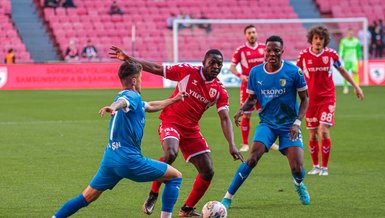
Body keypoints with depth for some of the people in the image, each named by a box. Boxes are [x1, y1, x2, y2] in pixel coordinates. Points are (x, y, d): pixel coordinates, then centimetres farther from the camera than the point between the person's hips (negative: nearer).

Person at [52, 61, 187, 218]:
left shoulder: (125, 96, 22)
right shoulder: (133, 96, -7)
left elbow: (151, 106, 41)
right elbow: (122, 102, -33)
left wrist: (173, 100, 52)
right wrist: (114, 106, -56)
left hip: (110, 158, 9)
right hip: (129, 159, -9)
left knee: (86, 198, 12)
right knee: (175, 177, 4)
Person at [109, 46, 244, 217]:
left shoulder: (220, 91, -1)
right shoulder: (188, 72, -9)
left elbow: (225, 119, -7)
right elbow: (156, 69, -5)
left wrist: (231, 145, -21)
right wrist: (127, 59, -8)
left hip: (191, 129, 5)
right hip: (171, 122, -5)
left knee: (208, 172, -2)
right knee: (171, 153, -35)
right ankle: (153, 195, -14)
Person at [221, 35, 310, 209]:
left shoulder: (294, 72, -11)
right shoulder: (255, 73, -3)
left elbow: (304, 98, -1)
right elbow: (252, 98, 10)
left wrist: (297, 122, -12)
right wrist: (242, 110, -12)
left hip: (288, 124, -1)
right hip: (267, 123, 1)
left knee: (297, 169, -10)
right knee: (252, 159, -21)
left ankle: (299, 185, 30)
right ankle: (228, 198, -12)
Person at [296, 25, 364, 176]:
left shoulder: (331, 54, -3)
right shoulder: (303, 55, -4)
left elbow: (342, 70, 12)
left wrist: (356, 86, 14)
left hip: (327, 97, -1)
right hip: (311, 99, 1)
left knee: (324, 131, -13)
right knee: (312, 135, 5)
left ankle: (324, 167, -2)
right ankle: (315, 166, 21)